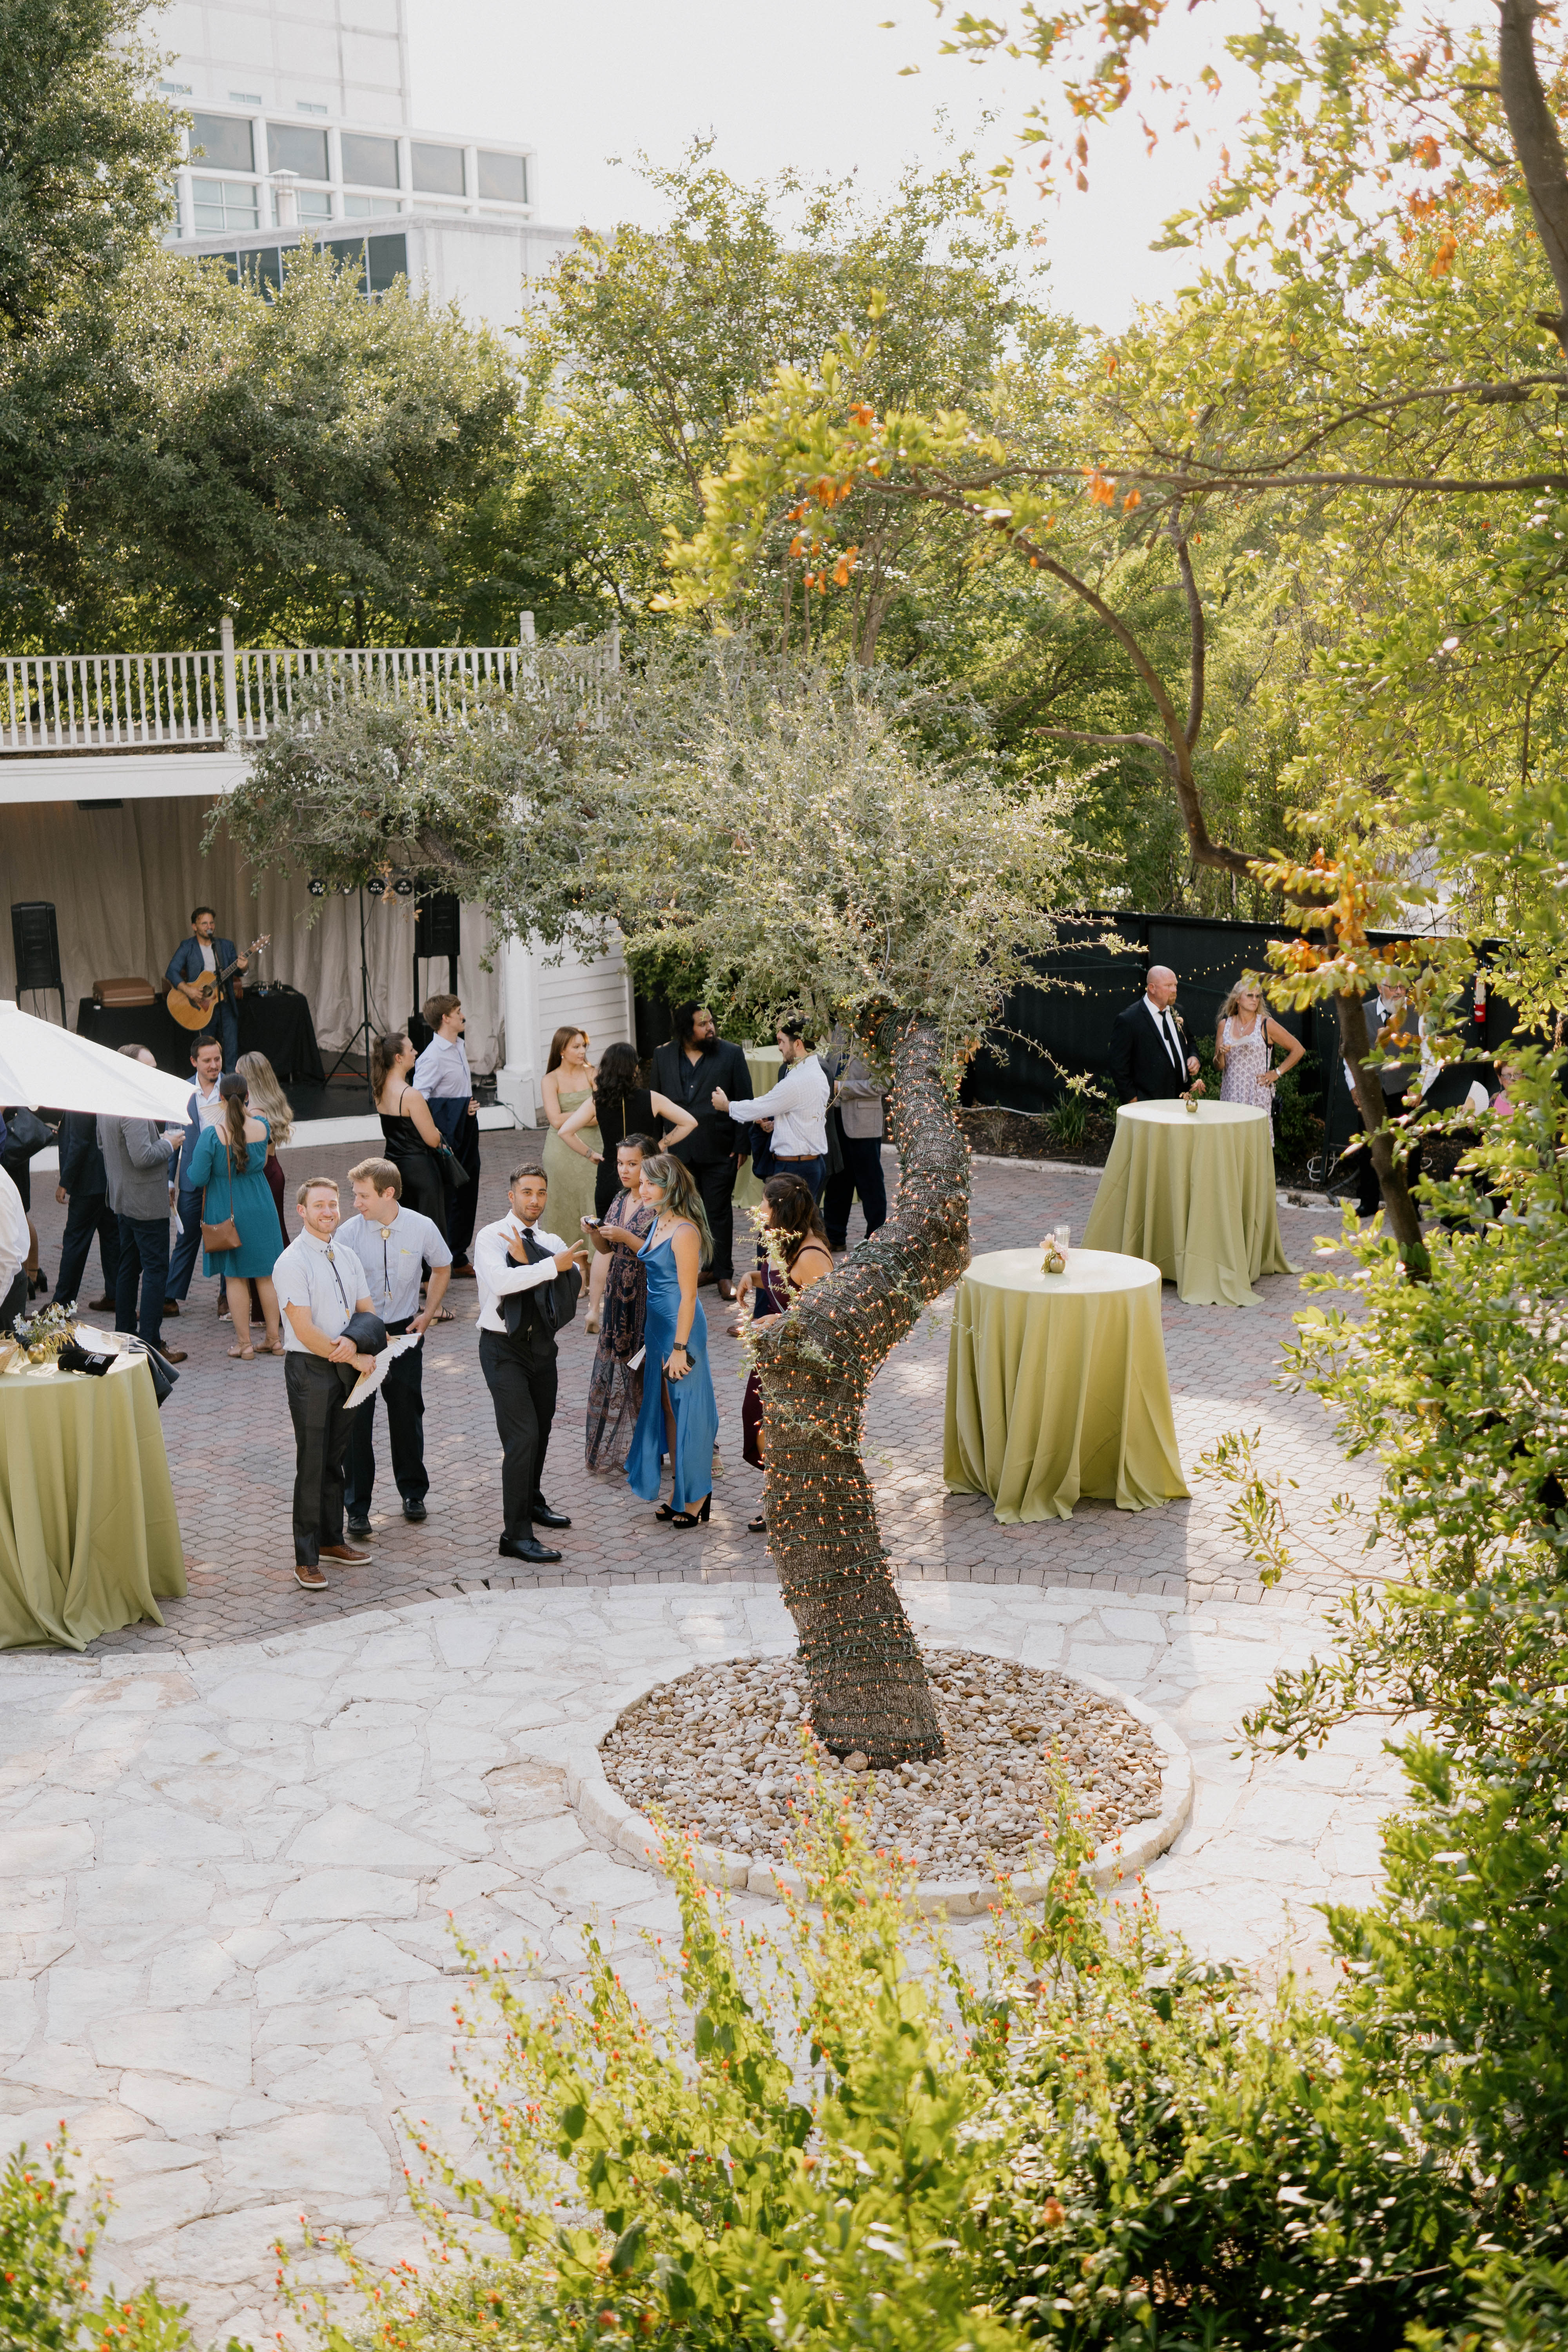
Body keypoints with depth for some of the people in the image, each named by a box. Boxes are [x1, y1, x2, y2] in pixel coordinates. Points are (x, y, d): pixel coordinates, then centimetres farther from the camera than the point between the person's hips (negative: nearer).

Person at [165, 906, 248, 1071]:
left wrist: (243, 968, -18)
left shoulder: (226, 946, 11)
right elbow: (171, 971, -8)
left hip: (226, 1003, 2)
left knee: (232, 1050, -2)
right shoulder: (187, 947, 2)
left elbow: (237, 971, 8)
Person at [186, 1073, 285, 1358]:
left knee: (235, 1278, 7)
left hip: (226, 1212, -3)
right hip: (261, 1209, 3)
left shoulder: (212, 1135, -19)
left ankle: (244, 1343, 10)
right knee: (266, 1276, 12)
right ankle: (275, 1339, 17)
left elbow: (197, 1179, -15)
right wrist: (244, 1106, 27)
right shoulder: (262, 1128, -8)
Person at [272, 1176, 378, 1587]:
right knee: (312, 1464, -3)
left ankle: (331, 1539, 29)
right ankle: (307, 1558, 4)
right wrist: (355, 1358, -14)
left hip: (345, 1367, 6)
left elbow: (367, 1313, 13)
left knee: (336, 1457, 15)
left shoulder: (347, 1258, 10)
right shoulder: (292, 1263, -12)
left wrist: (352, 1341, -10)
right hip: (310, 1369, -6)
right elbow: (305, 1330, -17)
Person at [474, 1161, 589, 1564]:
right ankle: (516, 1535, -12)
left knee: (541, 1430, 20)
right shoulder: (491, 1237, -8)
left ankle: (532, 1502, 45)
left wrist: (526, 1259, -22)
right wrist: (551, 1265, -32)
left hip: (542, 1345, 6)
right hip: (504, 1350, -6)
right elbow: (501, 1281, -27)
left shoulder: (551, 1243, 7)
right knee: (523, 1437, -14)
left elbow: (574, 1277, -13)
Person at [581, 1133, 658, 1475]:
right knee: (614, 1367, 10)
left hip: (648, 1299, -7)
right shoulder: (621, 1199, 10)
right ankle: (613, 1447, 21)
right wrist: (594, 1233, -4)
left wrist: (625, 1237, -23)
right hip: (619, 1296, 7)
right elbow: (606, 1250, 15)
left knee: (642, 1370, -3)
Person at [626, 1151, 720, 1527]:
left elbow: (688, 1296, -20)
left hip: (681, 1327, -9)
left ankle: (697, 1496, 14)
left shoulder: (685, 1232, -20)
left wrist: (679, 1348, -19)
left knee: (686, 1409, 2)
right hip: (657, 1326, 9)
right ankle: (678, 1492, 27)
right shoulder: (660, 1224, 7)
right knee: (666, 1407, 15)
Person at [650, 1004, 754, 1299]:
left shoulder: (731, 1054, -3)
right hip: (678, 1151, 3)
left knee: (719, 1213, 3)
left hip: (719, 1151, -3)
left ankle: (724, 1274, 13)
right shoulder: (664, 1056, 5)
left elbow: (745, 1103, -2)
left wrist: (741, 1146, -6)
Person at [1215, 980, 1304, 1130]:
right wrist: (1221, 1053, -10)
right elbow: (1219, 1066, 11)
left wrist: (1277, 1073, -1)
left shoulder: (1266, 1024, -1)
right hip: (1231, 1094, 3)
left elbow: (1298, 1049, 3)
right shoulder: (1225, 1025, 9)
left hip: (1258, 1094, -3)